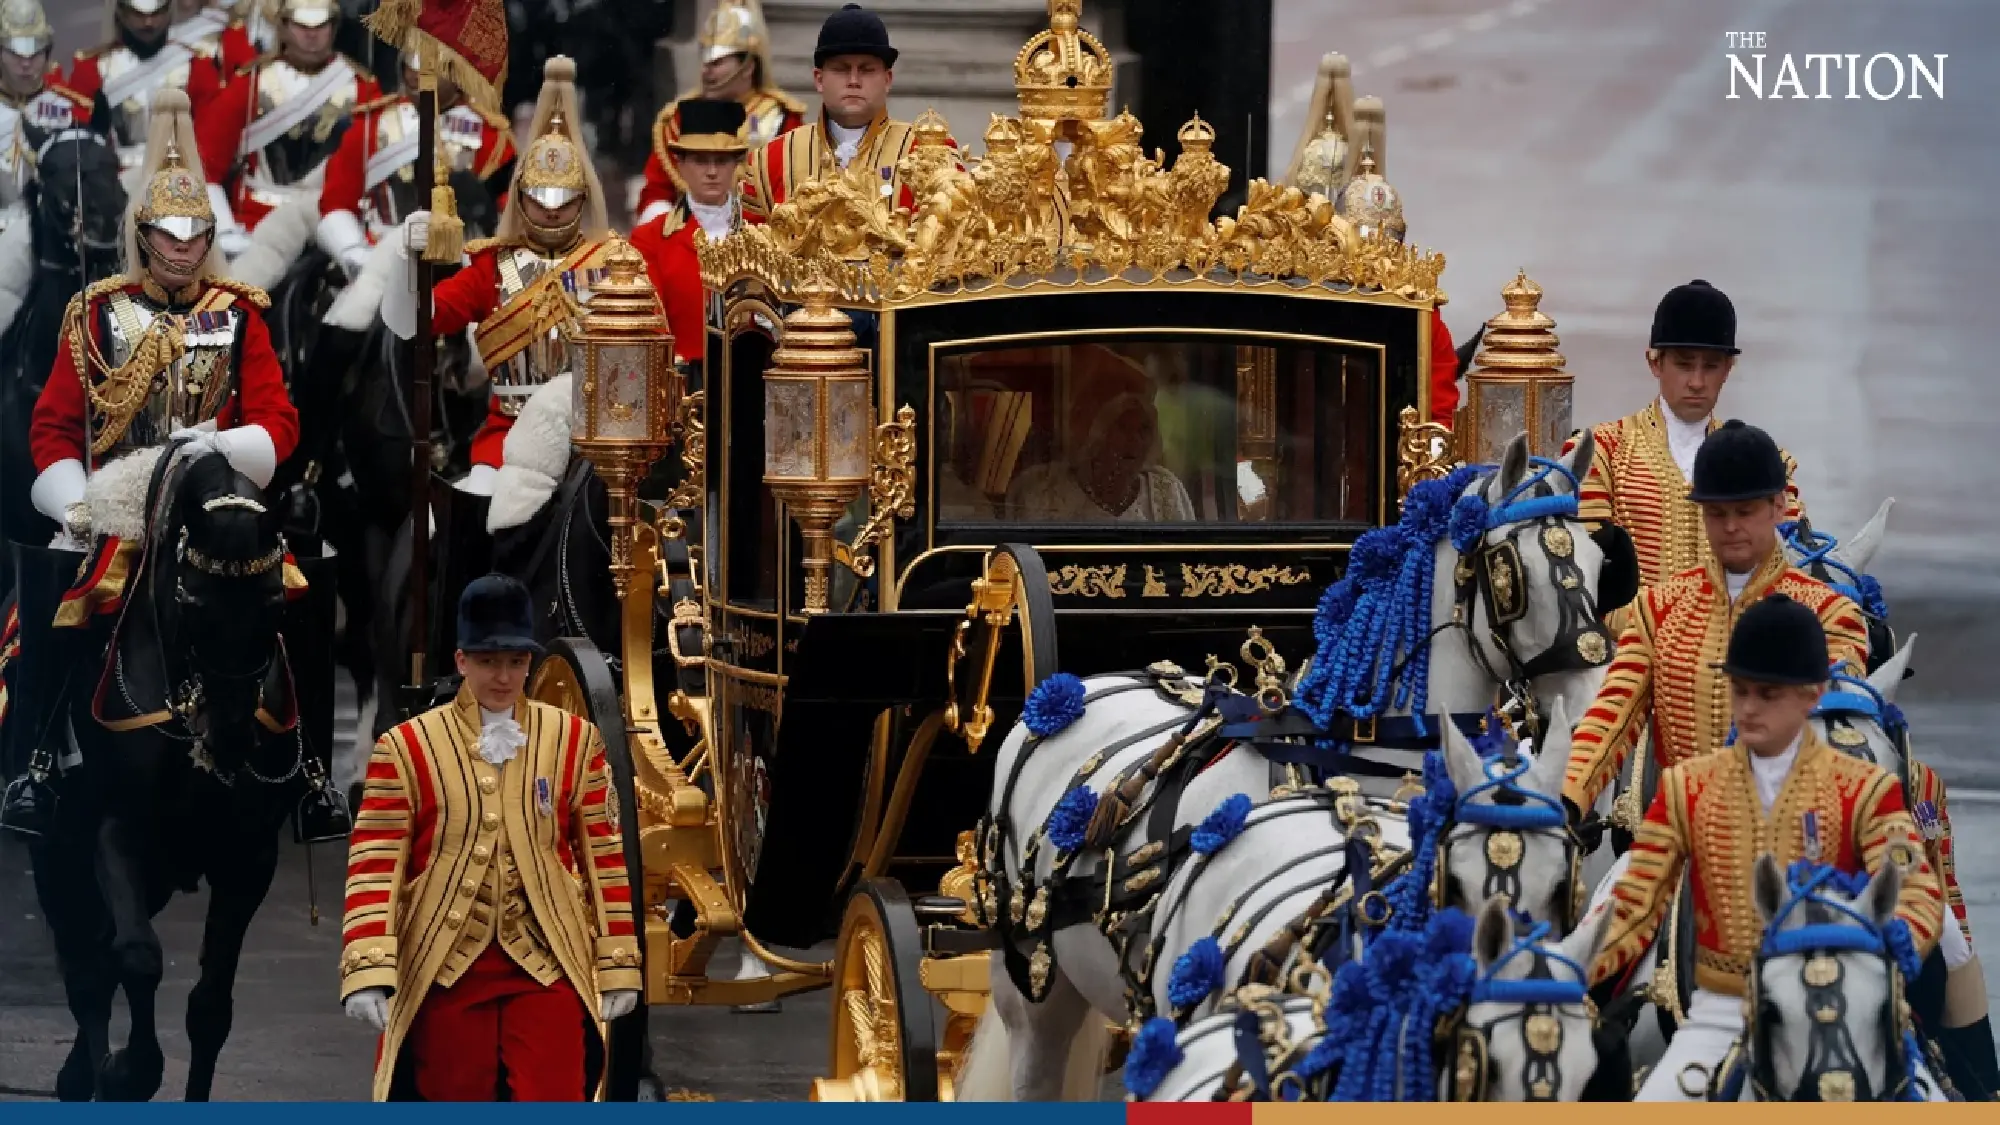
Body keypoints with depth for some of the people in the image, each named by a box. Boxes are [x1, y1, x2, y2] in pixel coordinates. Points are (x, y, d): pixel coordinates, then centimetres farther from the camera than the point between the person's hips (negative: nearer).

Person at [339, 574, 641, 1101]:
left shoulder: (573, 739, 5)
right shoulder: (406, 747, -2)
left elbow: (603, 855, 7)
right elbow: (374, 863, -5)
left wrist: (616, 966, 4)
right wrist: (367, 970, -15)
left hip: (546, 963, 1)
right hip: (446, 968, -1)